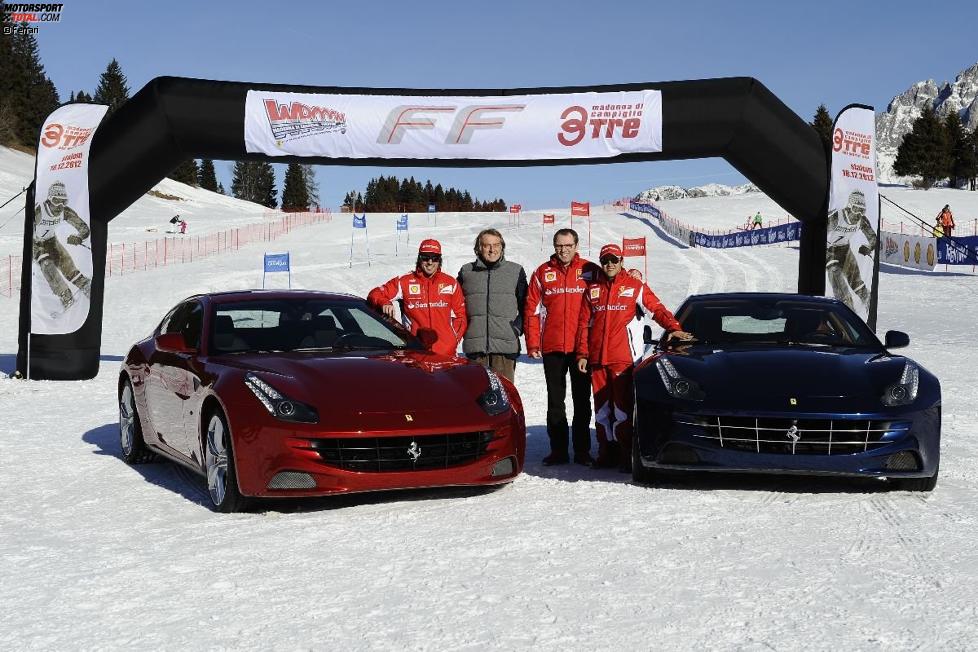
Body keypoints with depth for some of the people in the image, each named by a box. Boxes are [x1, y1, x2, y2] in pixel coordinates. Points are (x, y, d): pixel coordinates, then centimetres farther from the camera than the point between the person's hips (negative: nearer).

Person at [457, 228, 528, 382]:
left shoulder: (516, 271, 9)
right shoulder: (466, 271, 11)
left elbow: (525, 307, 13)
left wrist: (517, 329, 0)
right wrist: (465, 329, 7)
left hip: (505, 345, -1)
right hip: (475, 346, 1)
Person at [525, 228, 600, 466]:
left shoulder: (591, 271, 2)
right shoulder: (543, 273, 6)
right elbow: (532, 310, 5)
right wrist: (532, 343, -1)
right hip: (552, 347, 1)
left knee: (582, 401, 5)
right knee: (555, 401, 7)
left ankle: (582, 451, 13)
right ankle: (558, 450, 14)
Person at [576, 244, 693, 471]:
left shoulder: (634, 286, 6)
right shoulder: (592, 289, 15)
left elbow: (657, 309, 1)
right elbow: (584, 323, 15)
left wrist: (674, 328, -15)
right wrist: (582, 354, 9)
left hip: (623, 357, -4)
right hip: (597, 358, 4)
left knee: (623, 406, -8)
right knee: (602, 408, 7)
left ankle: (626, 455, -3)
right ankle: (607, 452, 15)